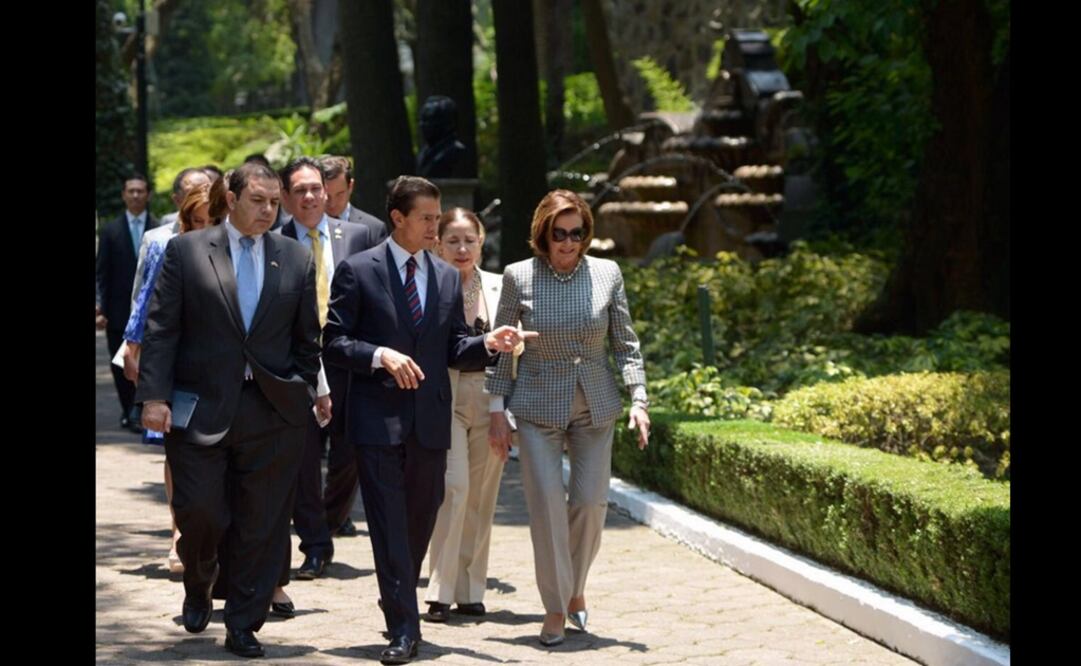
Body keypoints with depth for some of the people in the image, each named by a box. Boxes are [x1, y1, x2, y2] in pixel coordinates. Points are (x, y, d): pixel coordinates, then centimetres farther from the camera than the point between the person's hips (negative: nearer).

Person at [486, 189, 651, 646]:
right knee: (546, 505, -8)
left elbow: (625, 344, 5)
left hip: (595, 406, 2)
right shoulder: (519, 277, -4)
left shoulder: (607, 274, 0)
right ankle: (556, 609, 3)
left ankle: (575, 588, 26)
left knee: (591, 503, 1)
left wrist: (639, 398, -6)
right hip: (538, 407, -2)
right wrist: (497, 410, -1)